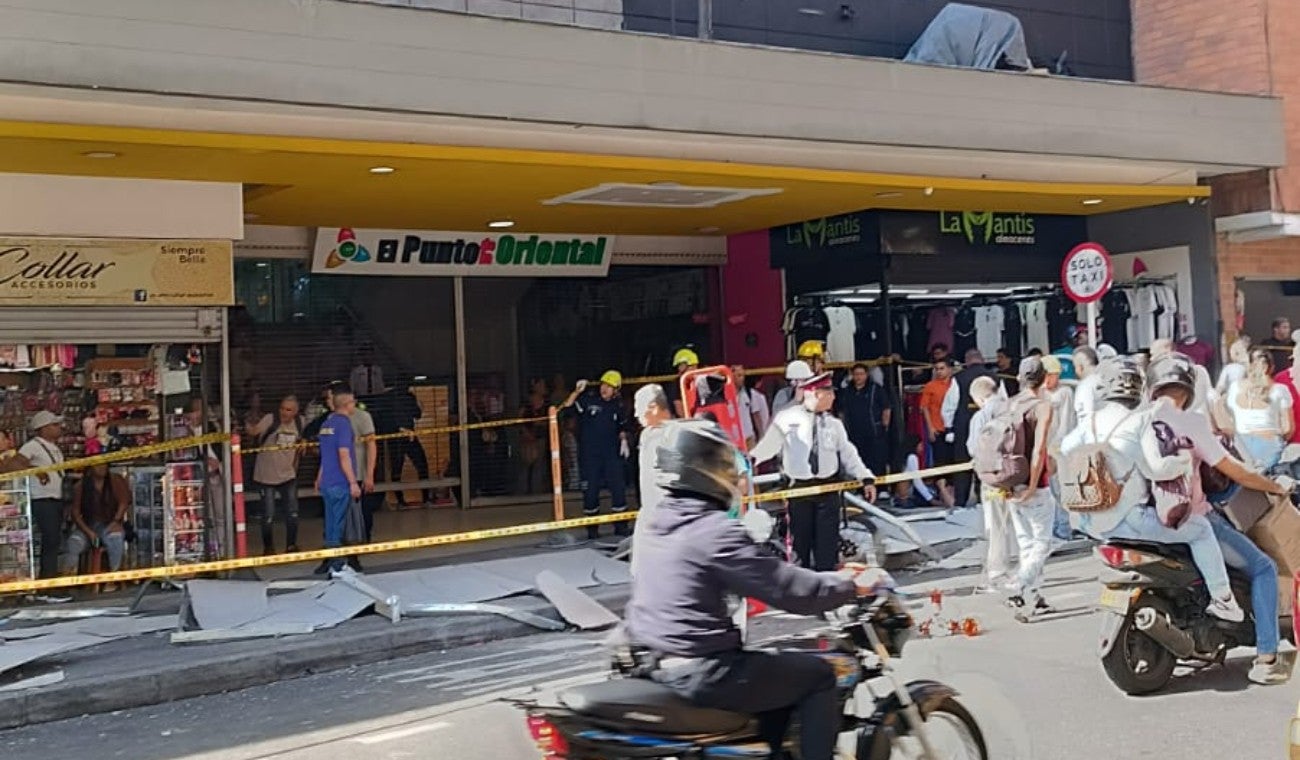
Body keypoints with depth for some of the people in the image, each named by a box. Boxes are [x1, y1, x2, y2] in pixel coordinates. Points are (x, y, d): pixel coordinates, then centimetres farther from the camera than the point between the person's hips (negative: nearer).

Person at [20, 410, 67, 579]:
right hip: (43, 501, -9)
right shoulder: (33, 445, -10)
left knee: (54, 540, 13)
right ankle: (48, 576, -3)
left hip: (57, 499, 9)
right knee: (51, 540, -9)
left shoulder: (55, 447, 16)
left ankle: (50, 576, 20)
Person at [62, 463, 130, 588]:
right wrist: (88, 531, -14)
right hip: (87, 526, 2)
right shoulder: (80, 486, 1)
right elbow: (75, 512, -1)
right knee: (73, 542, -28)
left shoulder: (116, 481, 3)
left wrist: (116, 521, -18)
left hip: (110, 525, -2)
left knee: (115, 538, -35)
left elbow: (124, 502, -4)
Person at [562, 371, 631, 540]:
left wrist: (623, 441, 5)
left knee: (618, 487, 0)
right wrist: (577, 391, -22)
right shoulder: (588, 399, -4)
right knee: (590, 489, 2)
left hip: (612, 453, 3)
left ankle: (621, 526, 11)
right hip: (589, 453, -3)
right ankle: (592, 529, 14)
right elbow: (567, 406, -13)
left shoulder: (618, 405, 8)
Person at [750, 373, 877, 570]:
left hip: (828, 488, 2)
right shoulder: (786, 418, -3)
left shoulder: (834, 424, 5)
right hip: (799, 488, -2)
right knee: (801, 541, 7)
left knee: (827, 541, 2)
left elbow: (848, 454, 8)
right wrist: (750, 459, -18)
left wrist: (866, 478, -1)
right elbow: (769, 445, -4)